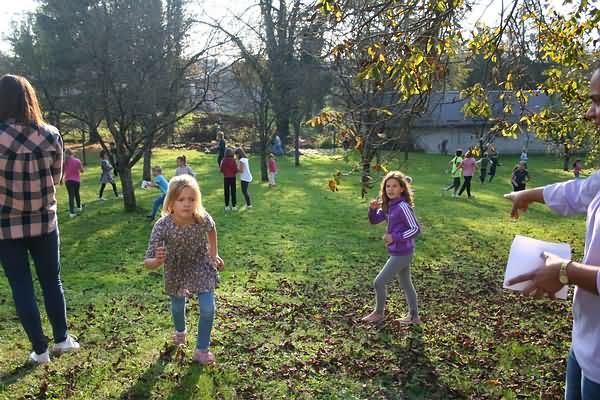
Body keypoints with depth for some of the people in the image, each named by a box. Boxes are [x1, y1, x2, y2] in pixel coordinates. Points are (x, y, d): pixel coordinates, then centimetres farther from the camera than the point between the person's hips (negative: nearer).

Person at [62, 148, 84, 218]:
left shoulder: (64, 162, -5)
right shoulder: (77, 161, -5)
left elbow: (62, 172, -2)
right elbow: (82, 170, 0)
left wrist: (61, 179, 11)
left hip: (68, 180, -1)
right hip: (77, 180, 1)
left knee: (71, 195, -3)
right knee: (76, 193, 23)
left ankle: (72, 212, -11)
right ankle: (79, 207, 36)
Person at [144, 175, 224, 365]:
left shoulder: (203, 218, -31)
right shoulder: (162, 226, -36)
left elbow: (211, 230, -4)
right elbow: (148, 262, -32)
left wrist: (214, 255, 1)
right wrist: (157, 261, -54)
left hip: (201, 265, 0)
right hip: (176, 269, 0)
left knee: (208, 309, -5)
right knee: (177, 306, 21)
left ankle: (202, 350, 19)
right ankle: (180, 332, 56)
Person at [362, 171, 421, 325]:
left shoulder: (403, 207, -22)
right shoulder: (388, 206, 5)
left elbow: (416, 229, -23)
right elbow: (374, 220, 11)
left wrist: (394, 237, -23)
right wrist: (373, 209, -9)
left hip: (401, 253, -9)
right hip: (399, 253, 9)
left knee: (379, 282, 0)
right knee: (406, 284, 19)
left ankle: (379, 313, 20)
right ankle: (414, 316, 34)